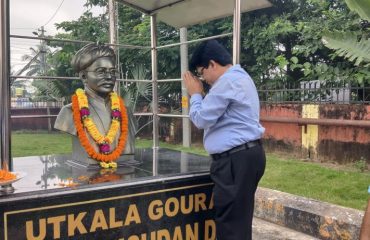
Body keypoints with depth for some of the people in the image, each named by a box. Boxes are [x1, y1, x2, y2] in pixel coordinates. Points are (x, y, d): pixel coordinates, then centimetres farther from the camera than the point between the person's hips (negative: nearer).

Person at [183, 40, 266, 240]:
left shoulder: (228, 80, -14)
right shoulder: (239, 77, 21)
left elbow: (202, 119, -11)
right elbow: (215, 115, 27)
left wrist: (195, 94, 4)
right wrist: (201, 95, 17)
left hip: (236, 159, -11)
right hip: (242, 156, 11)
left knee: (231, 224, -5)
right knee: (238, 221, 16)